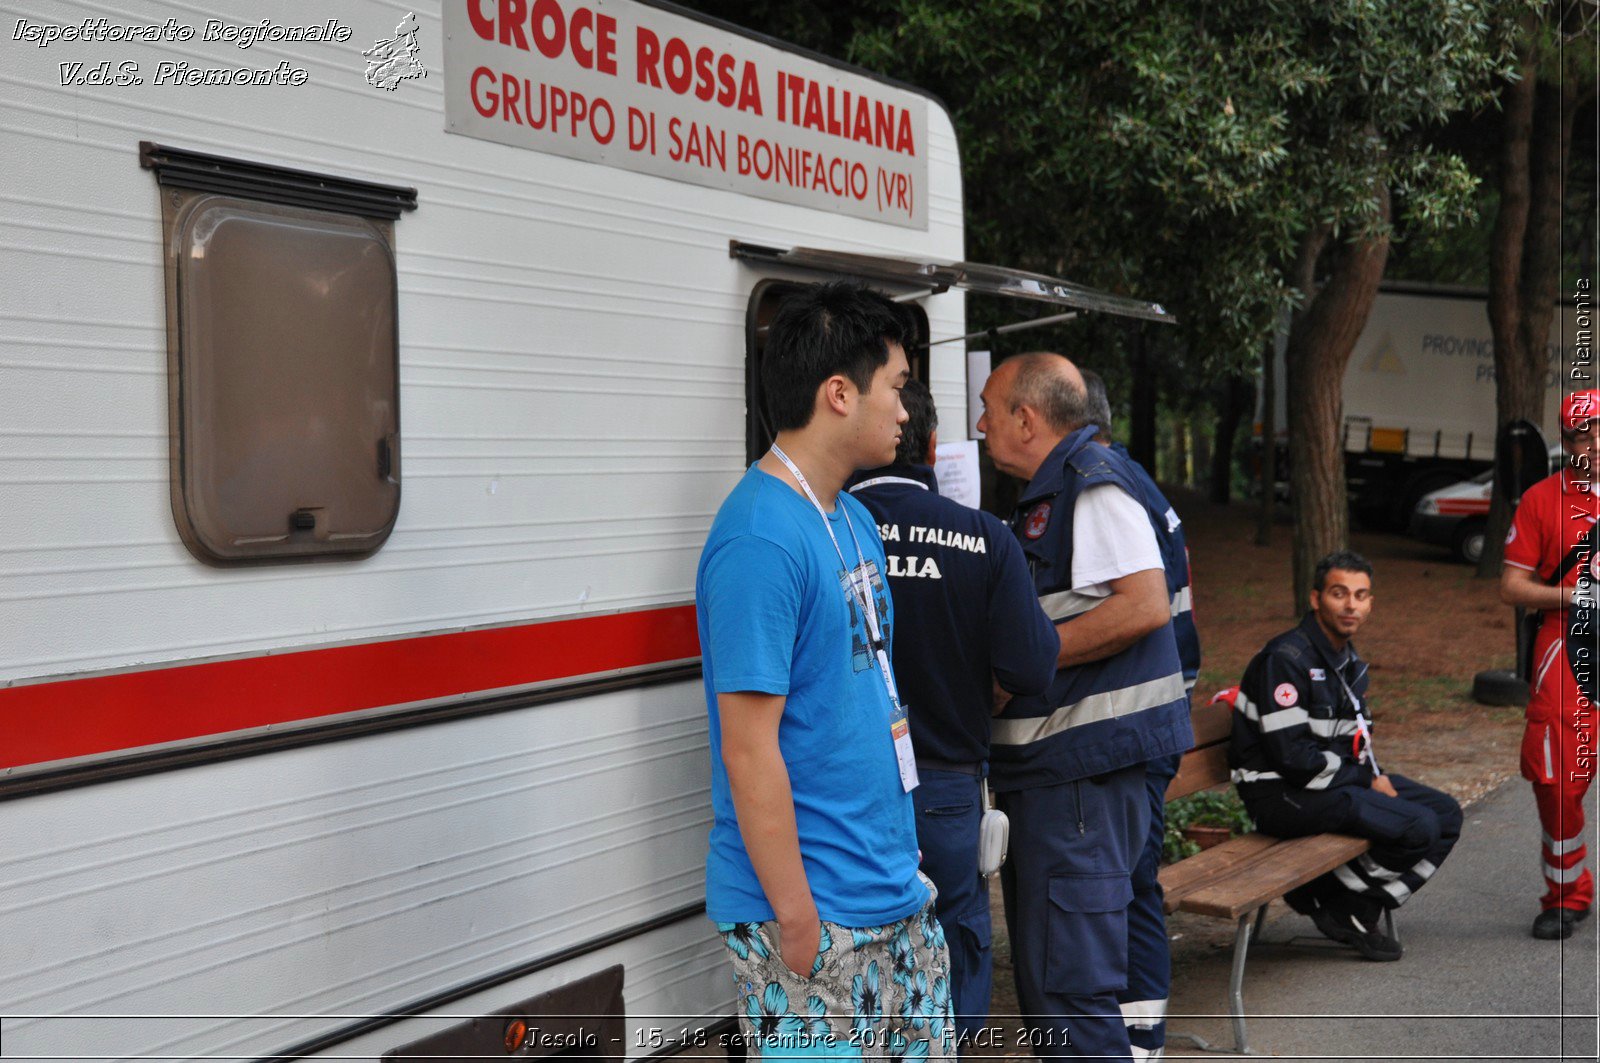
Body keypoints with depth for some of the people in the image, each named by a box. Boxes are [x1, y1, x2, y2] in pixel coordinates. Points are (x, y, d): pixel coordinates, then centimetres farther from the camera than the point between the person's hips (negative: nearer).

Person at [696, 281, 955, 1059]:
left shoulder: (856, 521, 10)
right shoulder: (761, 540, -20)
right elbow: (750, 750, -21)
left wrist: (902, 855, 18)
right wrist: (796, 919, -19)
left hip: (897, 898, 9)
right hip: (816, 917, -9)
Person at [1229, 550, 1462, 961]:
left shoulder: (1350, 661, 12)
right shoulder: (1286, 658, -18)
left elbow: (1356, 739, 23)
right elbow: (1293, 757, -23)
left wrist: (1375, 775, 1)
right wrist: (1366, 781, -13)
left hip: (1338, 779, 10)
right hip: (1282, 794, -10)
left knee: (1445, 813, 5)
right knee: (1419, 828, -20)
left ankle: (1358, 910, 3)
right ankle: (1339, 906, -3)